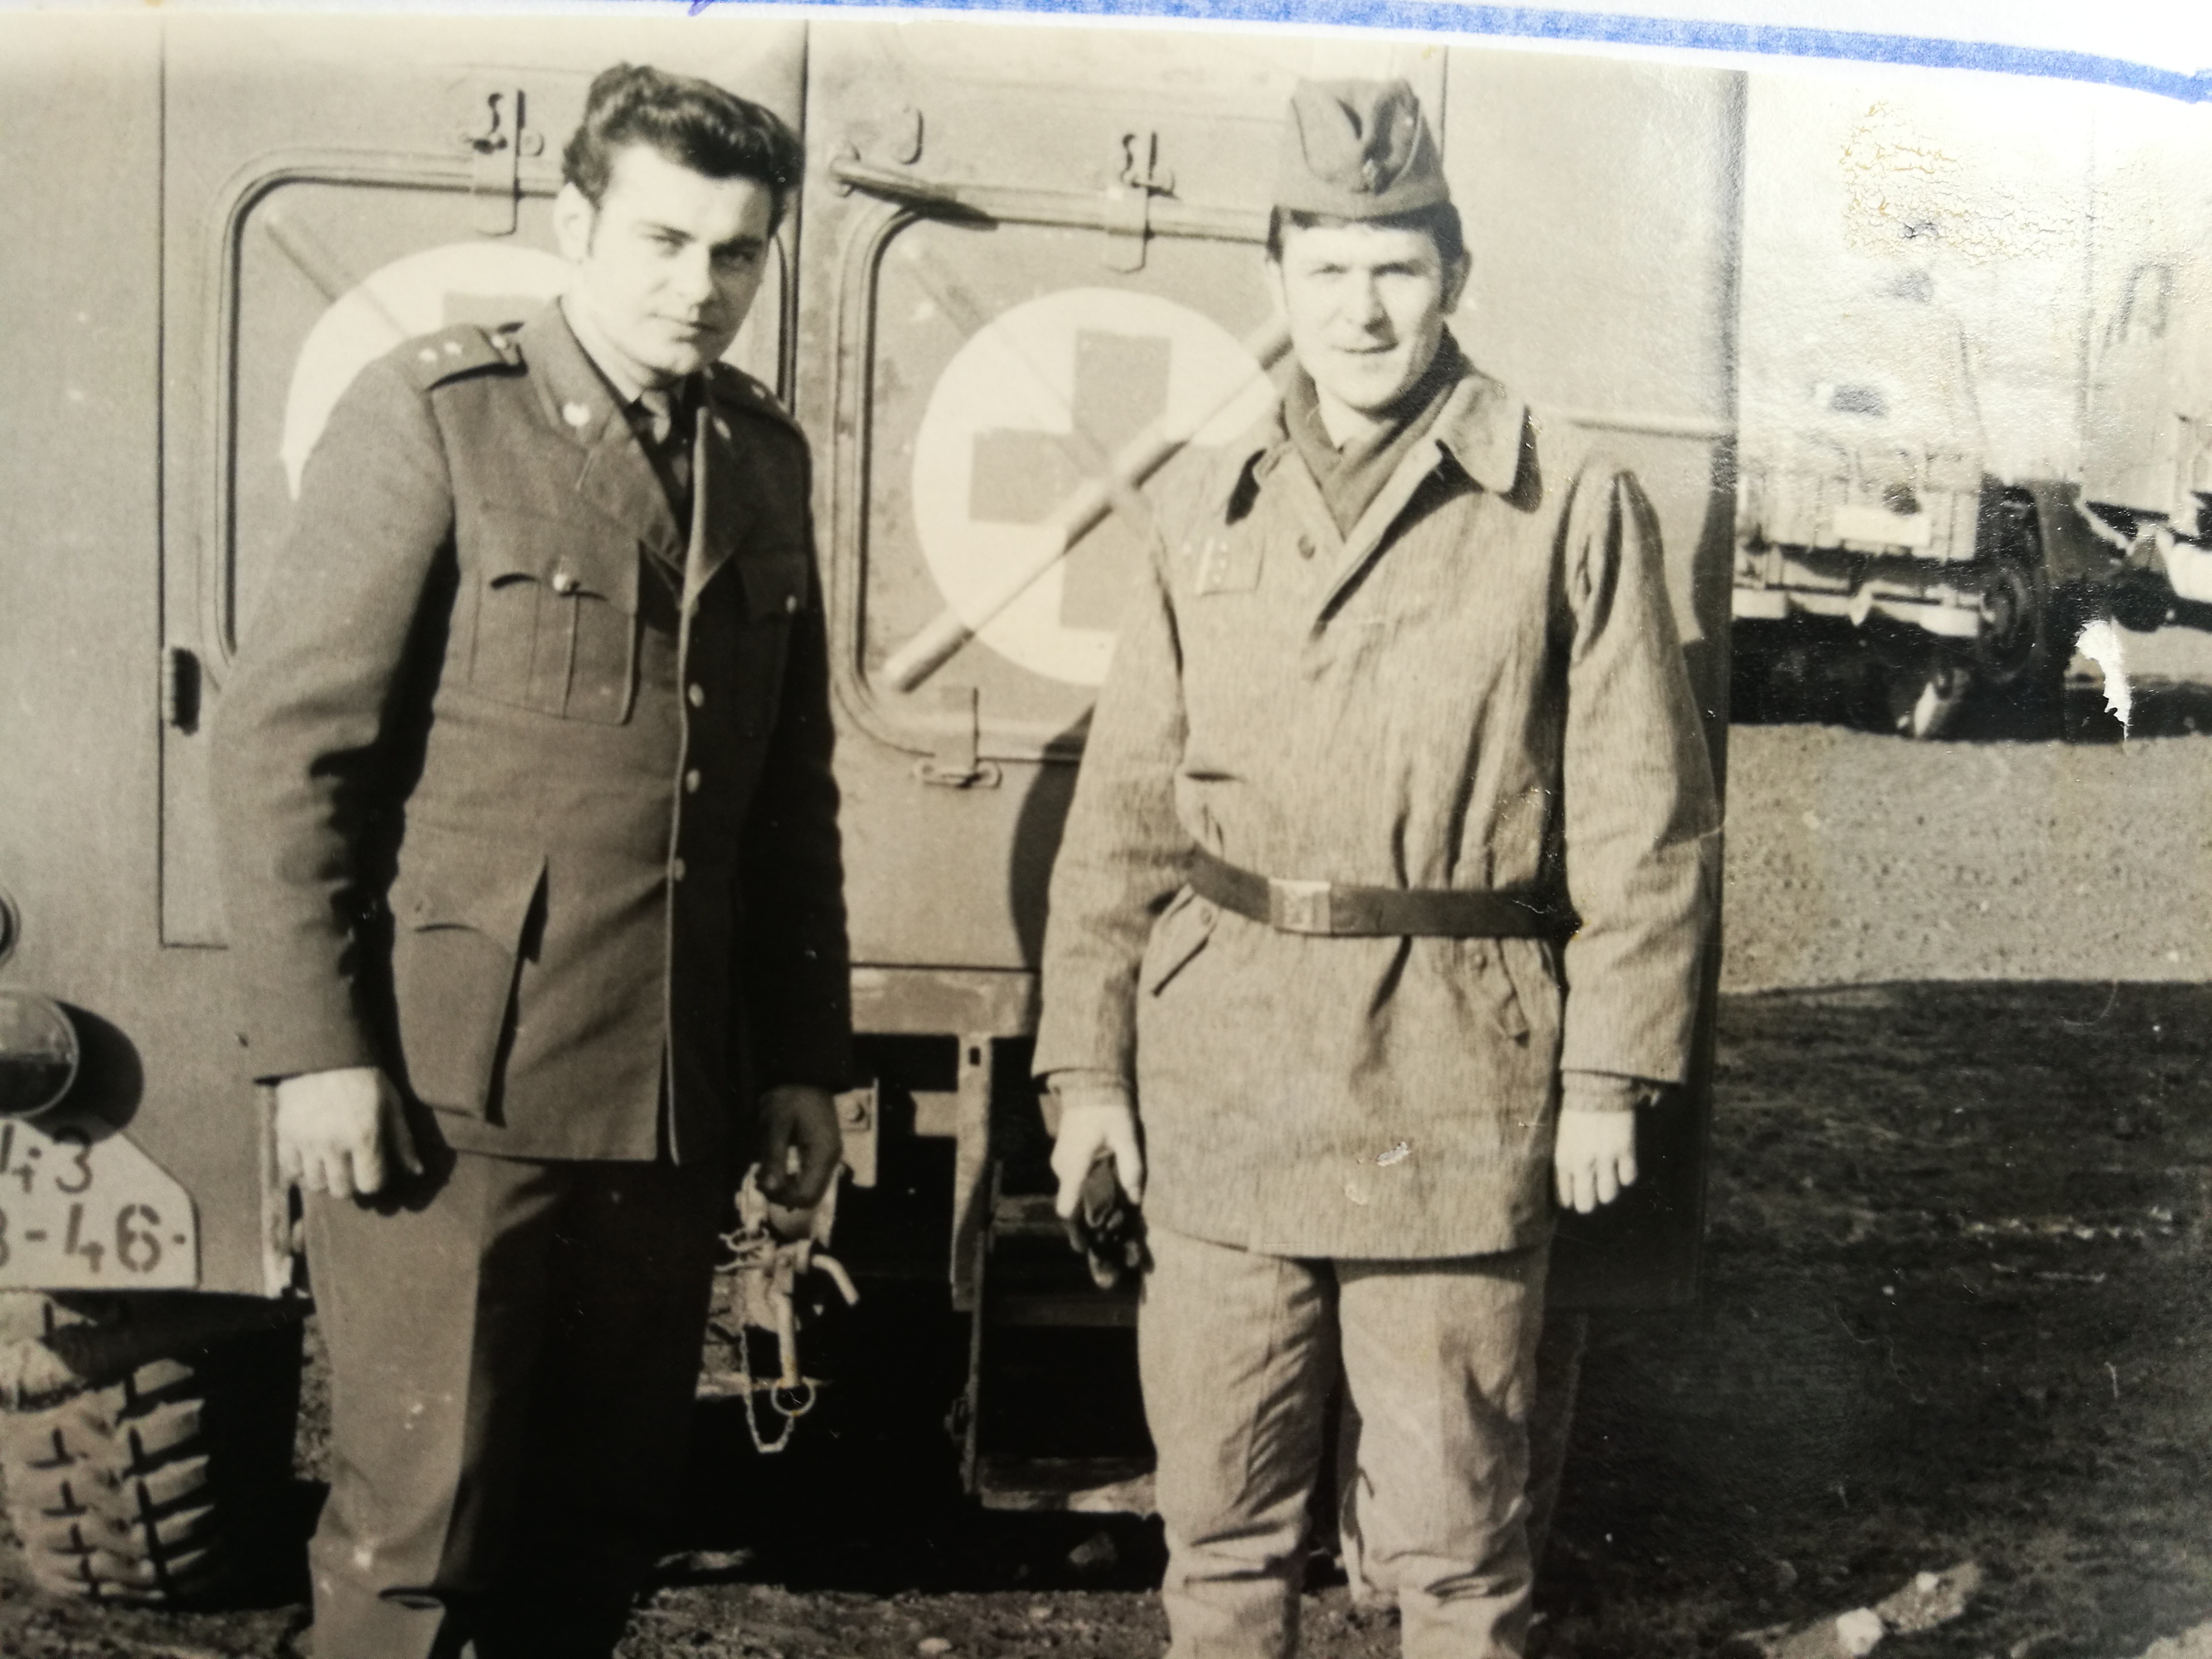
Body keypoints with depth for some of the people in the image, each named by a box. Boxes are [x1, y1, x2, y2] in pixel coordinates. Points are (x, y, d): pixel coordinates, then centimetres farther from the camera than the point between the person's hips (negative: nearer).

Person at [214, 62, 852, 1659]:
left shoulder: (766, 457, 13)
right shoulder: (432, 415, -4)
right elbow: (287, 744, -8)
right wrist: (317, 1050, -13)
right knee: (421, 1523, 1)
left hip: (674, 1102, 5)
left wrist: (805, 1057, 12)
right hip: (456, 1088, -5)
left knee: (604, 1524, 12)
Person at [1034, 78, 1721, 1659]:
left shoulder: (1573, 503, -1)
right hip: (1220, 1074, 4)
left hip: (1456, 1082, -3)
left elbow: (1645, 813, -2)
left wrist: (1611, 1068, -5)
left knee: (1449, 1519, 7)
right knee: (1221, 1494, 13)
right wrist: (1087, 1056, 6)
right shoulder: (1214, 519, 10)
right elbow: (1126, 810, 11)